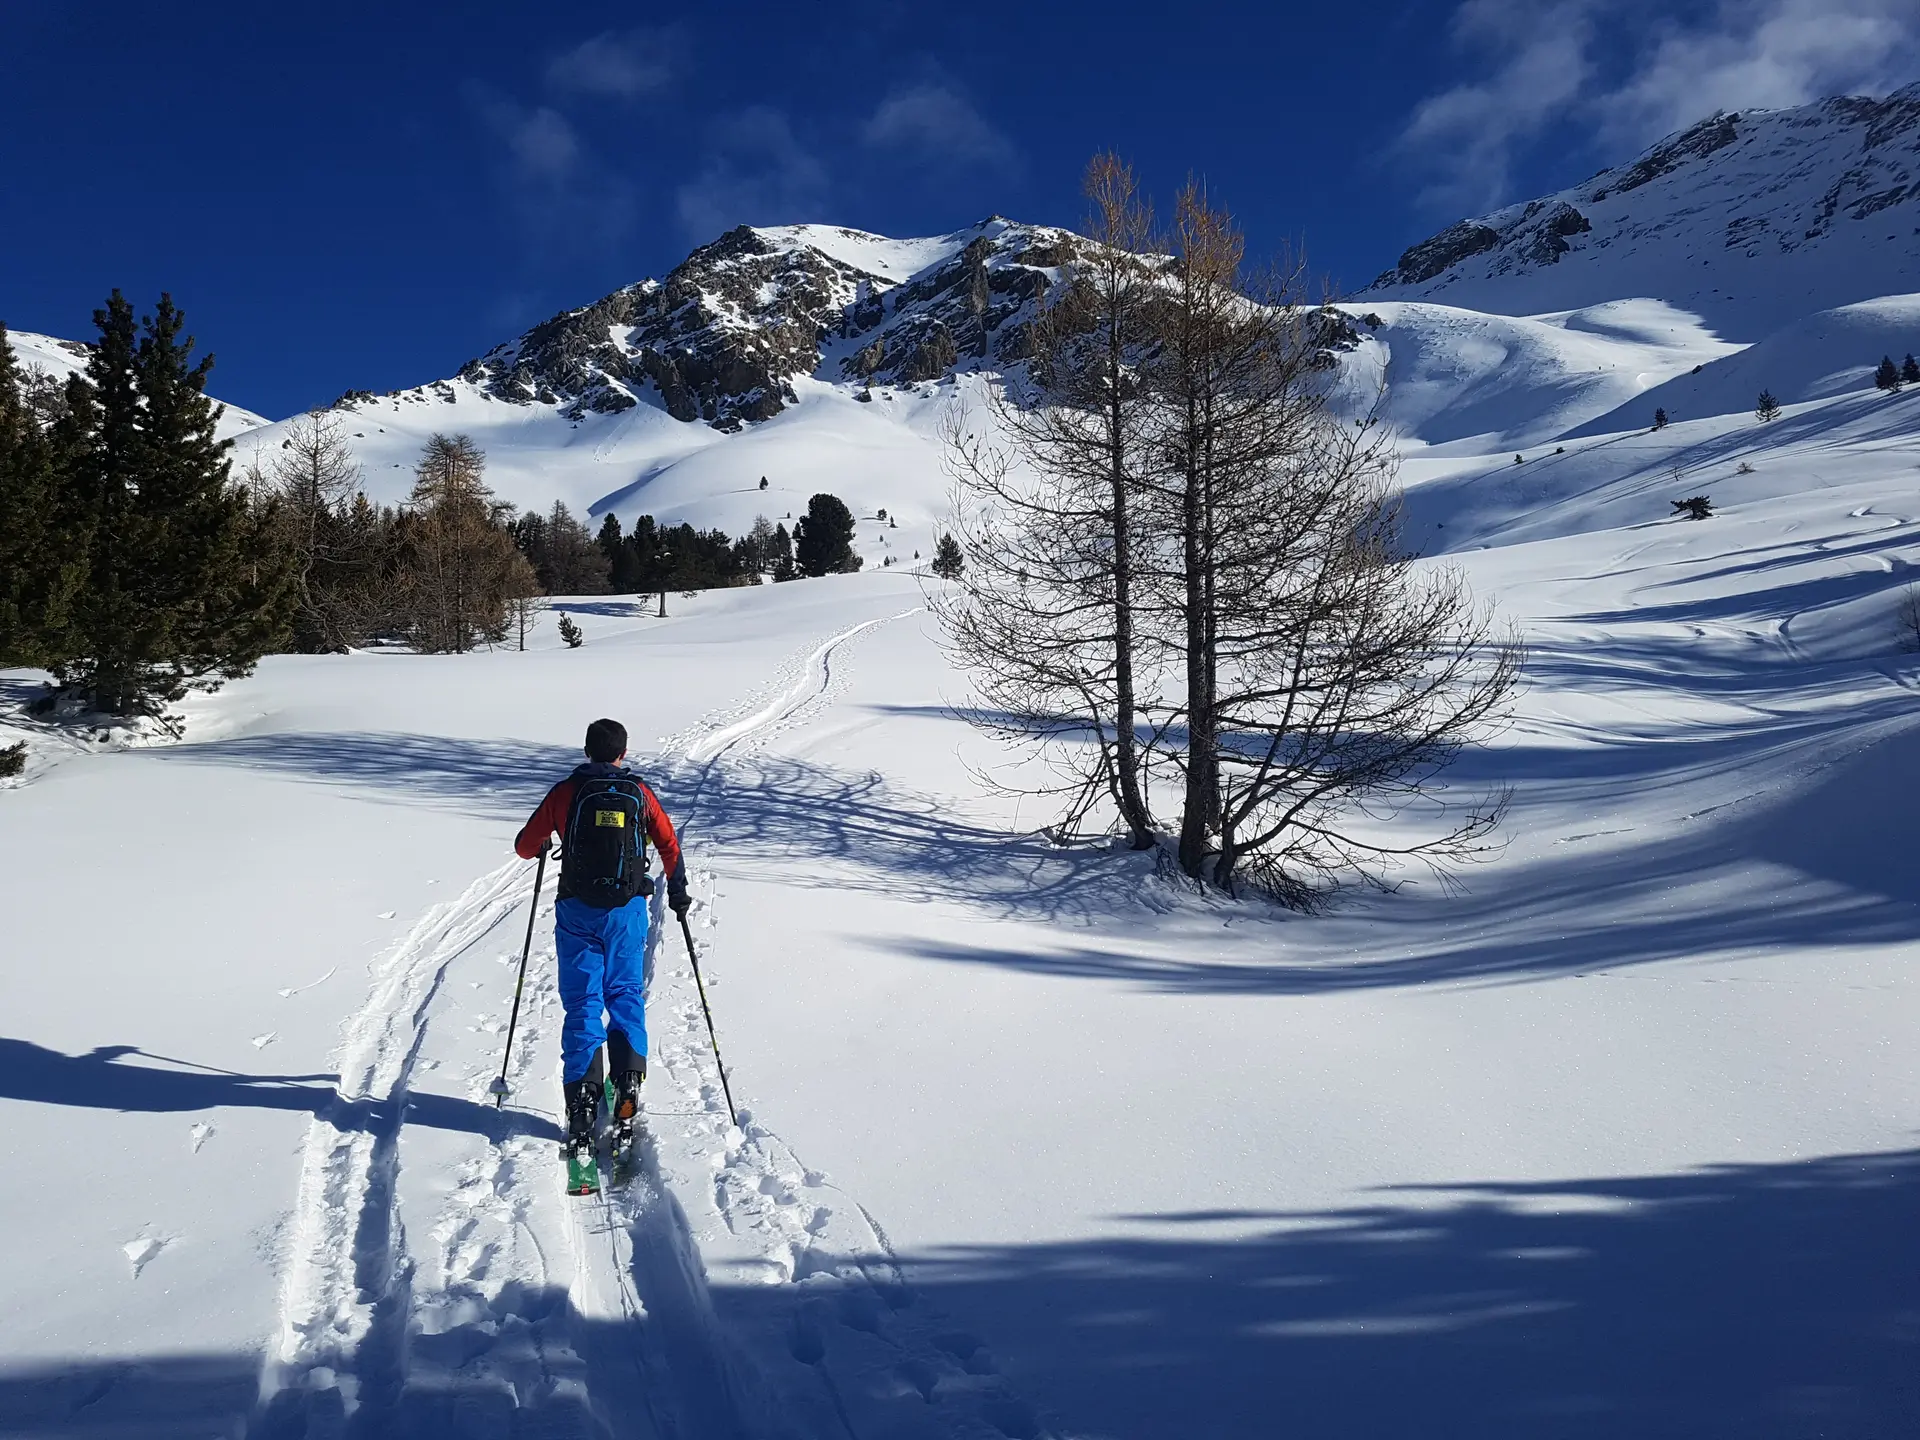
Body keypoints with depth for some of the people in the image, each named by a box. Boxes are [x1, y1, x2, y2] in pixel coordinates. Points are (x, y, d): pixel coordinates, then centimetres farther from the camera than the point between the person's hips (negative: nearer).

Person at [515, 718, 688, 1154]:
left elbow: (524, 846, 7)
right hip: (627, 909, 1)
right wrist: (678, 890, 23)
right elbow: (669, 845, 8)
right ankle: (628, 1084, 0)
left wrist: (540, 847, 30)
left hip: (577, 911, -1)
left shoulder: (566, 792, 0)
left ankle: (582, 1098, -5)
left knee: (582, 1003, 4)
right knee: (626, 996, 13)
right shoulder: (640, 793, 3)